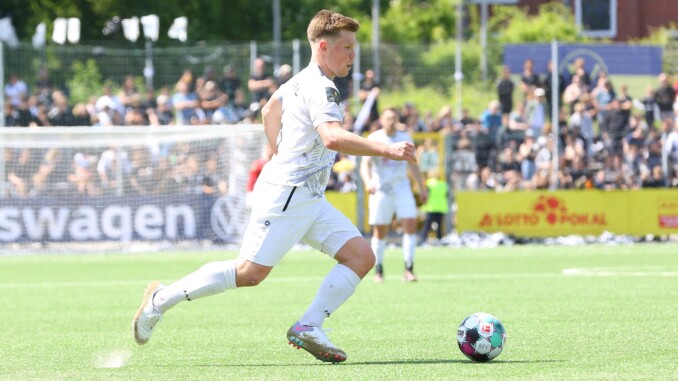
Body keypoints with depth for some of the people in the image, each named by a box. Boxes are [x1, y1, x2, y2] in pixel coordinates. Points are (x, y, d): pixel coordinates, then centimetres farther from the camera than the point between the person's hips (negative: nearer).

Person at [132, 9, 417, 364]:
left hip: (309, 199, 10)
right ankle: (161, 298, 5)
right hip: (286, 194, -10)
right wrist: (386, 150, -33)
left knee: (361, 256, -1)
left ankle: (308, 328, -6)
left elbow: (270, 111, 32)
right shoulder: (320, 88, -16)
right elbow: (332, 137, -33)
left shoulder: (300, 81, 15)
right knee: (250, 272, -8)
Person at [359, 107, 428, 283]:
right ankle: (378, 270, 14)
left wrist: (422, 187, 14)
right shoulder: (373, 139, -4)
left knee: (411, 224, -12)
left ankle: (409, 268, -9)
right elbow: (365, 164, -12)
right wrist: (367, 181, -32)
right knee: (380, 231, 0)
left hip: (402, 188, 2)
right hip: (381, 190, -2)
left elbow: (413, 163, 15)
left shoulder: (405, 137, 7)